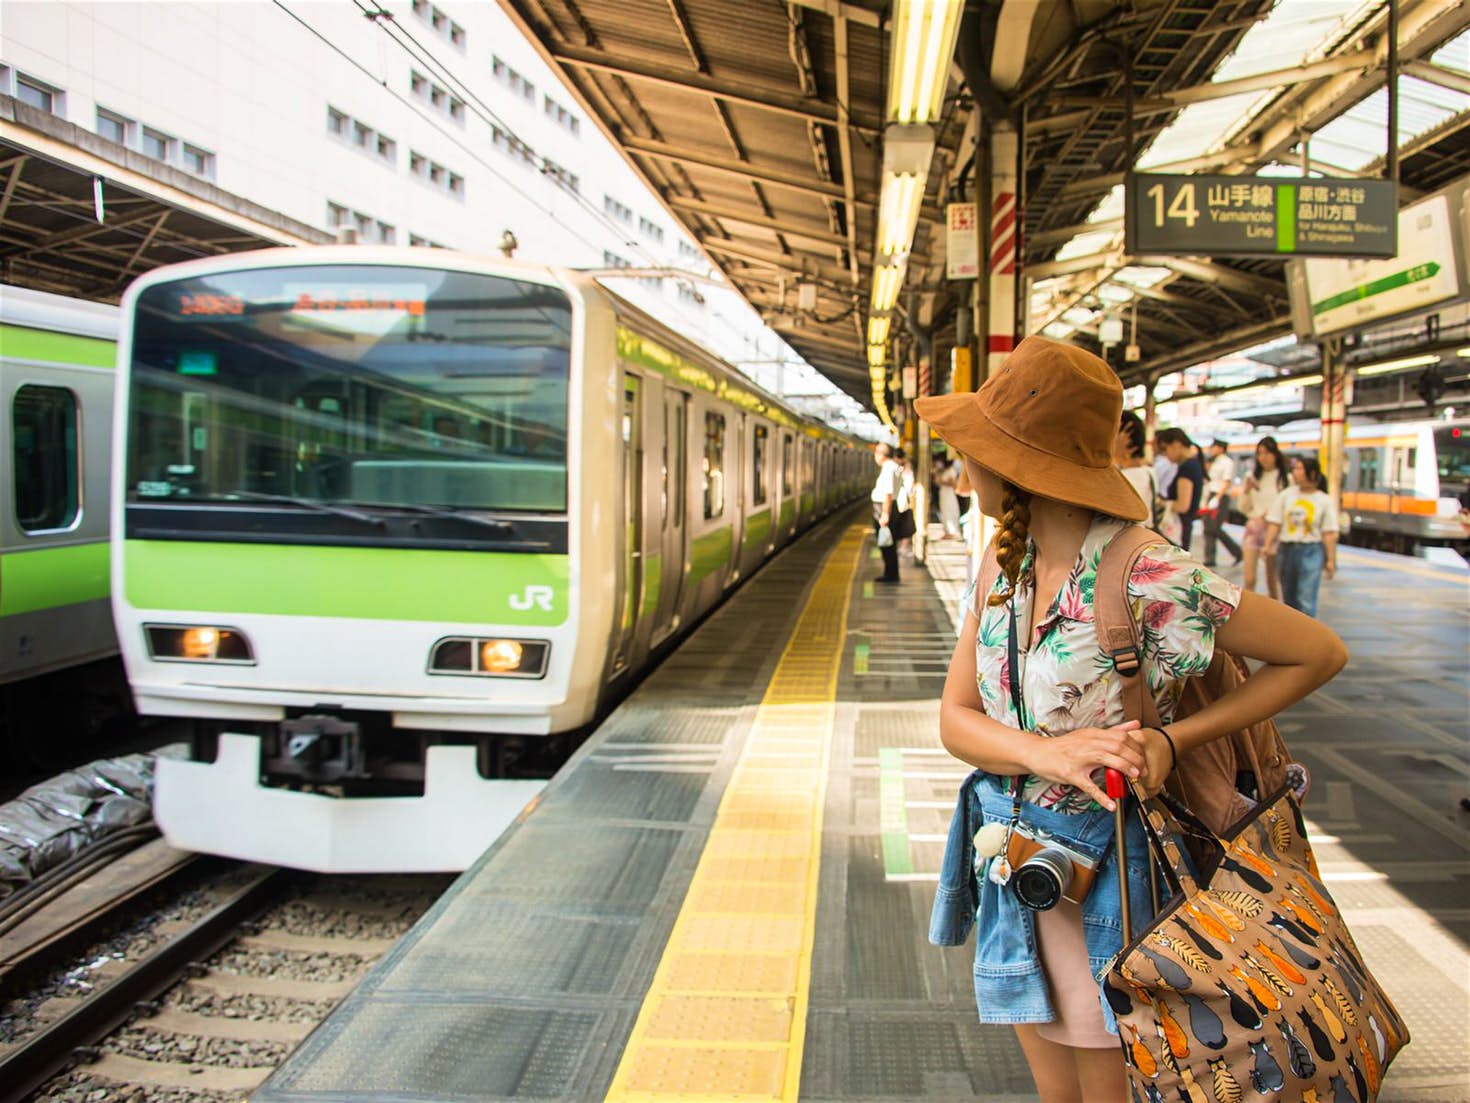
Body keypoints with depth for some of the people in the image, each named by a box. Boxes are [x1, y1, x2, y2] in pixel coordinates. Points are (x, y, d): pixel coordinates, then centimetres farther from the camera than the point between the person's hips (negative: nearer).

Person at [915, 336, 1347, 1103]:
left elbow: (1320, 653, -15)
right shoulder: (1004, 567, -2)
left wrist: (1173, 740, -22)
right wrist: (1047, 753, -24)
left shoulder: (1147, 580, -23)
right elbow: (955, 720, -3)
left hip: (1103, 881, -6)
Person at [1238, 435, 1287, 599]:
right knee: (1249, 579, -5)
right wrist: (1246, 491, -5)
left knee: (1273, 580, 8)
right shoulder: (1252, 477, 7)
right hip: (1253, 529, 3)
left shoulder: (1285, 478, -5)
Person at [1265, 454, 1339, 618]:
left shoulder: (1324, 500, -1)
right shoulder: (1286, 495, 4)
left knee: (1306, 600, -10)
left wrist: (1331, 560, -5)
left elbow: (1329, 533, -2)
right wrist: (1268, 545, -9)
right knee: (1289, 598, 14)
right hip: (1286, 549, 4)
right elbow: (1274, 523, 2)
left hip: (1311, 551, -3)